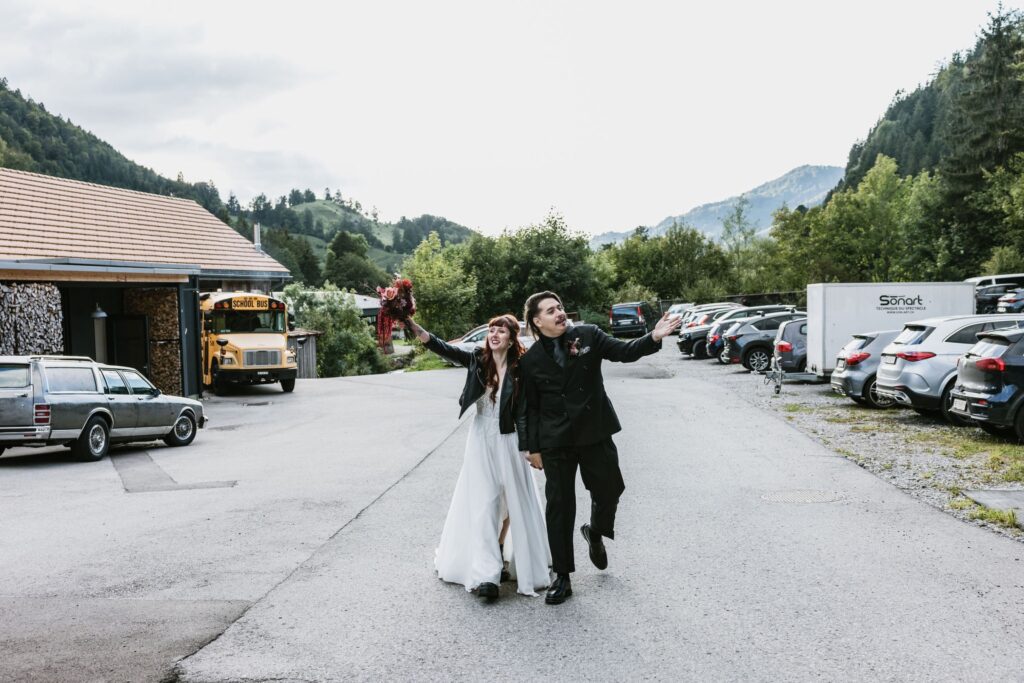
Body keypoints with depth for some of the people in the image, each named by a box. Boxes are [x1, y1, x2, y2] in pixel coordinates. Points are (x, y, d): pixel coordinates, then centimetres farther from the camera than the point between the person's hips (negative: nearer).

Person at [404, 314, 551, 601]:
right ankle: (486, 575, -6)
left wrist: (525, 449, -7)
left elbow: (522, 413, -5)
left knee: (513, 501, 8)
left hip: (507, 441, -1)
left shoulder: (518, 370, -7)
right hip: (481, 440, 1)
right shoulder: (477, 360, -4)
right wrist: (411, 324, -29)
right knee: (483, 504, -3)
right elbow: (442, 347, -16)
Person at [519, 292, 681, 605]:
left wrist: (654, 337, -24)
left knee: (610, 488, 9)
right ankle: (562, 576, 14)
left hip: (595, 432, 1)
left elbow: (625, 352, -7)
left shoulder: (588, 336, -2)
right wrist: (533, 447, 2)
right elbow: (531, 408, 2)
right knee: (560, 506, 3)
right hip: (555, 441, -1)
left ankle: (595, 533, 43)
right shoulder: (530, 361, -3)